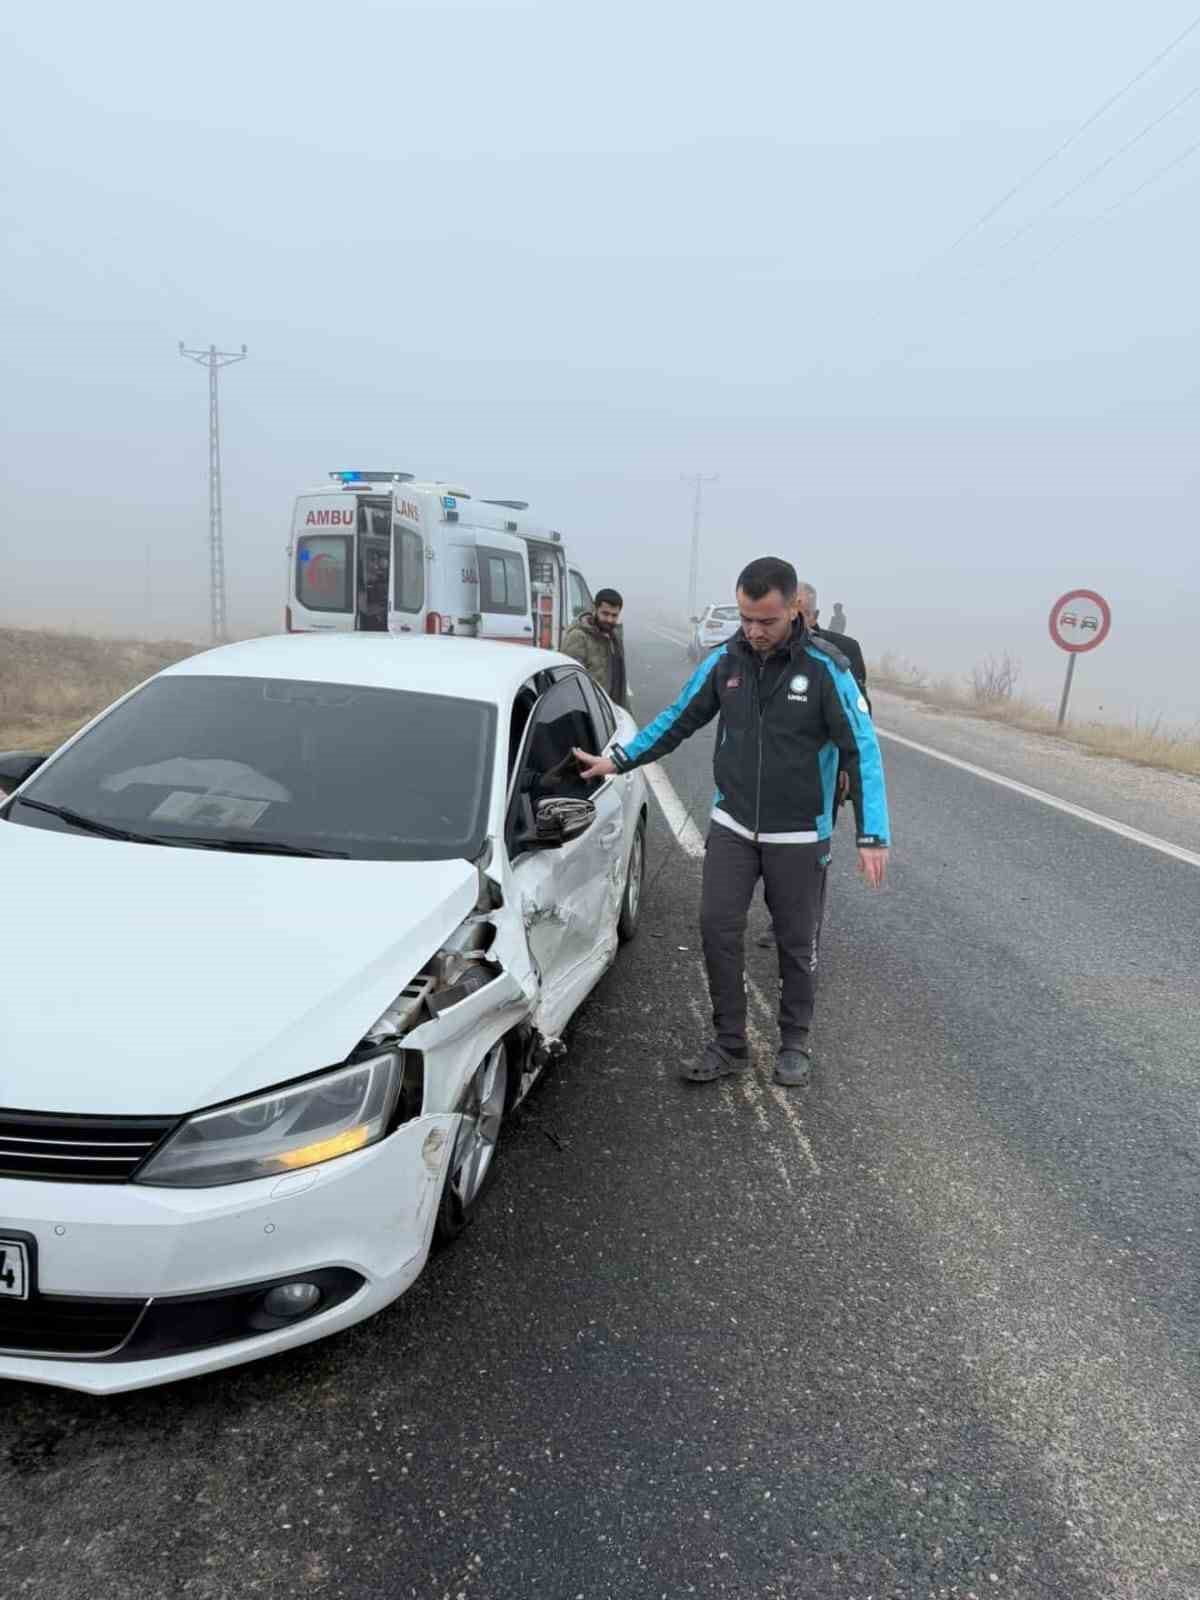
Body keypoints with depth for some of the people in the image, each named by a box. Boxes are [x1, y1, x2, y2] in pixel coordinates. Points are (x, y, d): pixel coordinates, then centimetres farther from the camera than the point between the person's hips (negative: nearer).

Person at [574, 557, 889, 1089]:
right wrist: (619, 760, 3)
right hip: (732, 825, 3)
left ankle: (795, 1044, 29)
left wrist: (872, 836, -17)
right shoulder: (724, 661, -3)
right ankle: (728, 1043, 16)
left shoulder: (826, 668, -13)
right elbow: (678, 720, 9)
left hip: (799, 835, -3)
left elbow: (862, 750, -12)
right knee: (718, 928, 0)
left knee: (796, 942, 9)